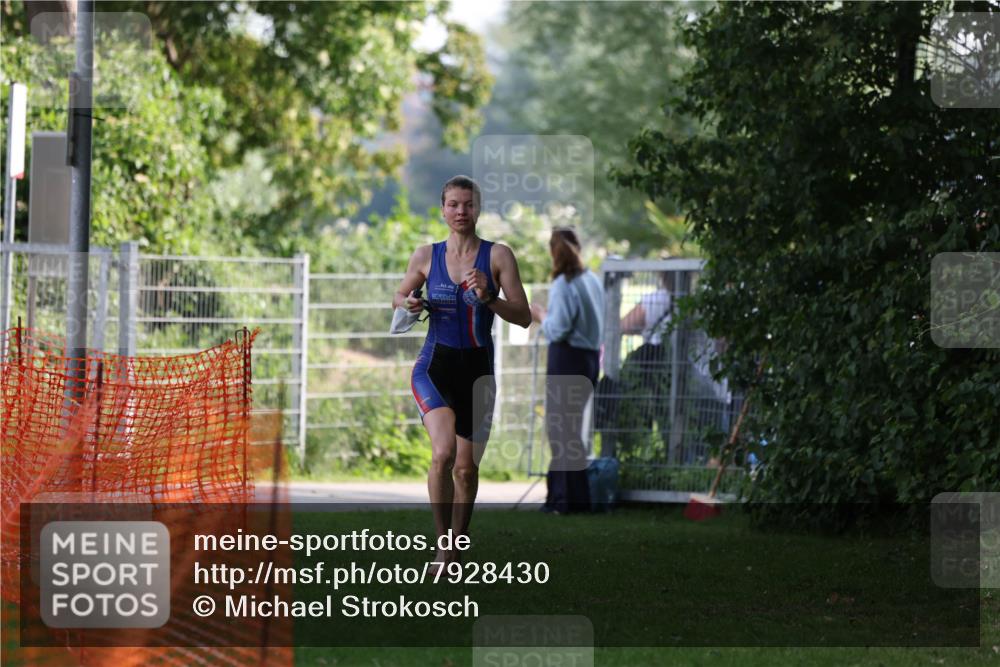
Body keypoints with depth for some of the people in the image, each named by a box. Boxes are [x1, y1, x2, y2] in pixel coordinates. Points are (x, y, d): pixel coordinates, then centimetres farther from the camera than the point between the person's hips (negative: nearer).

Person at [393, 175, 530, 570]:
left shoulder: (497, 256, -2)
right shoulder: (426, 256, 3)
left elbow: (524, 317, -3)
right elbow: (399, 295, 20)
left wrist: (488, 298, -19)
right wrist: (408, 304, -3)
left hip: (477, 369, 1)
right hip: (434, 364, -1)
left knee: (467, 467, 7)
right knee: (443, 452, -24)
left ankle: (457, 550, 27)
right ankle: (443, 544, -14)